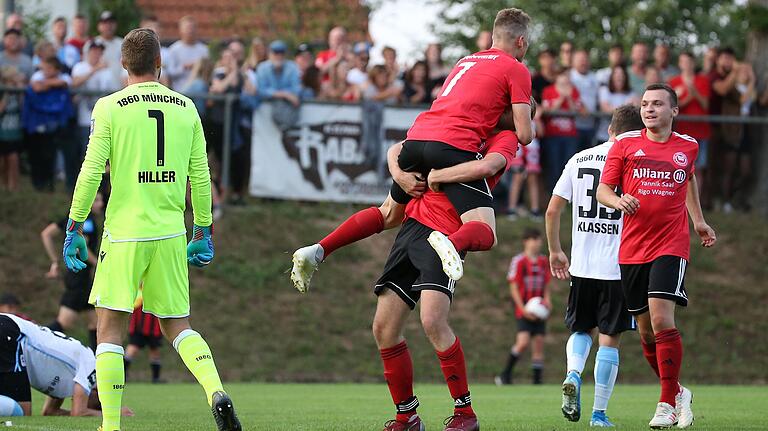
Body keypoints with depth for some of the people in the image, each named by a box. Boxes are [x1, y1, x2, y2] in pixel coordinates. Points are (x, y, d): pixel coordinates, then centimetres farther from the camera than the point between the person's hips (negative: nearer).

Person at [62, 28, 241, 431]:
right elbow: (200, 176, 8)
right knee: (177, 326, 14)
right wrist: (202, 231, 17)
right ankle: (216, 393, -9)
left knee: (109, 329, 3)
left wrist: (74, 229, 2)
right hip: (170, 233, 4)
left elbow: (90, 173, -7)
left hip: (124, 232, -4)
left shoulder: (109, 107, -4)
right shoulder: (185, 107, 6)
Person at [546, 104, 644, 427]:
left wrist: (555, 251, 18)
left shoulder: (579, 160, 7)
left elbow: (553, 210, 6)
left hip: (581, 266, 3)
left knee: (581, 329, 20)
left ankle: (573, 374, -9)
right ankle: (599, 414, 2)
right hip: (618, 267, -3)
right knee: (609, 339, 4)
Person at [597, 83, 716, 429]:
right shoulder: (625, 144, 2)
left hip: (671, 246, -2)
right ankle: (677, 393, 28)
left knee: (662, 320, -18)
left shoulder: (688, 147, 7)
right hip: (632, 251, 2)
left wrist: (698, 220, 31)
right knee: (647, 331, 7)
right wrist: (618, 201, -20)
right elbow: (602, 191, 2)